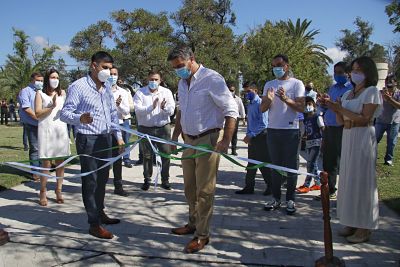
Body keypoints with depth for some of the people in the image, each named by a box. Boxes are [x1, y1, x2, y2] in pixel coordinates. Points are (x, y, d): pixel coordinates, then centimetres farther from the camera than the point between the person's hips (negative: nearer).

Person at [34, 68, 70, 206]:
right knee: (46, 164, -4)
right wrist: (52, 106, -13)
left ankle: (58, 191, 11)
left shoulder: (62, 93, 16)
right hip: (46, 130, -3)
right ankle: (42, 193, 6)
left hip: (61, 130, 3)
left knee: (60, 162, 3)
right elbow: (37, 113, -2)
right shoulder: (40, 93, 7)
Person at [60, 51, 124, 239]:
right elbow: (65, 113, -15)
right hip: (88, 140, -7)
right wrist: (80, 118, -36)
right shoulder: (78, 87, -10)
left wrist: (118, 136, 12)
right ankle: (94, 224, 9)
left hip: (105, 139, 7)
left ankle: (100, 213, 34)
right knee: (90, 181, 0)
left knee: (102, 179, 17)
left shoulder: (107, 87, 12)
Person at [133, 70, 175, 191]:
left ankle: (165, 180, 15)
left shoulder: (166, 92, 6)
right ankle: (147, 180, 22)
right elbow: (138, 110, -12)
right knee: (147, 156, 8)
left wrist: (164, 108, -24)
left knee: (166, 154, 1)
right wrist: (151, 107, -26)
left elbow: (171, 110, -2)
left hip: (163, 128, 1)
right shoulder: (140, 93, 1)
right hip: (146, 129, -1)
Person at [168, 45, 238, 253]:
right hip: (189, 140, 8)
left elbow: (231, 110, -16)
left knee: (204, 190, -1)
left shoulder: (211, 79, -13)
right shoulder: (182, 83, 12)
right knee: (190, 187, 16)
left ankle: (202, 235, 11)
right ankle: (193, 223, 34)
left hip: (208, 140, -7)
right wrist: (175, 136, 19)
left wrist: (226, 140, -22)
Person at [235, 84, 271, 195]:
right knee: (251, 163, 11)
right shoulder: (249, 105, 11)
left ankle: (270, 186, 17)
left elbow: (263, 124, -19)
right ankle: (249, 187, 19)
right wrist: (248, 135, 7)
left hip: (260, 136, -8)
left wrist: (251, 135, -19)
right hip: (252, 137, 8)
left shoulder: (260, 103, -14)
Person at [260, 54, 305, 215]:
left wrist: (286, 99, -23)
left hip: (291, 130, -3)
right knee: (275, 166, 8)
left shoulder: (296, 84, 1)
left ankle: (290, 200, 12)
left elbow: (301, 107, -7)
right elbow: (262, 109, 9)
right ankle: (276, 198, 15)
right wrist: (268, 100, -13)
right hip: (272, 130, 4)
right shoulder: (269, 85, 12)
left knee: (291, 166, 2)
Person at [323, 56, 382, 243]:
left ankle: (364, 228, 8)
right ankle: (352, 223, 19)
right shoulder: (348, 94, 15)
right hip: (347, 138, 7)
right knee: (348, 179, 9)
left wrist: (341, 109, -16)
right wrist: (334, 108, -3)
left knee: (362, 180, -3)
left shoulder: (371, 91, -4)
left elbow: (365, 118, -15)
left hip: (363, 139, -7)